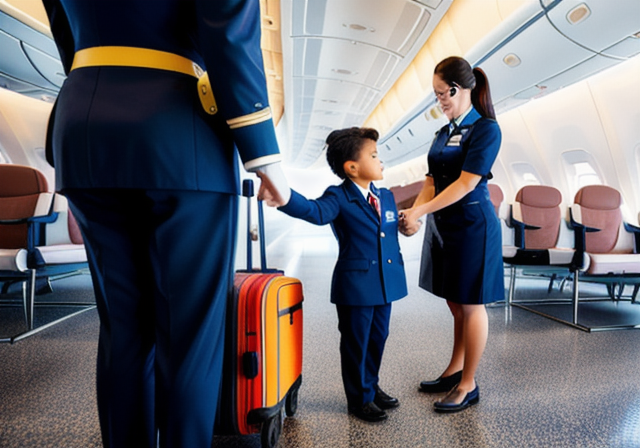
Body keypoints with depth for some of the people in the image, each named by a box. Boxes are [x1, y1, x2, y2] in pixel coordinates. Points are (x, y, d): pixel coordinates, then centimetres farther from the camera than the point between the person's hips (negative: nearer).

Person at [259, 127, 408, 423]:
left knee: (378, 338, 19)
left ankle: (371, 386, 41)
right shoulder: (339, 197, -13)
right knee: (355, 343, 9)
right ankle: (359, 398, 29)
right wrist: (284, 199, -53)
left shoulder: (387, 196, 9)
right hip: (355, 285, -6)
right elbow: (316, 211, -35)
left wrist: (398, 272, 13)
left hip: (386, 283, 7)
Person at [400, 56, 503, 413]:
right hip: (445, 226, 7)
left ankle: (469, 385, 18)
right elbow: (433, 182, 10)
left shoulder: (486, 129, -10)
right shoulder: (445, 133, 12)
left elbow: (466, 183, -19)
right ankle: (455, 371, 31)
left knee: (471, 306, 3)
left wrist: (418, 212, -21)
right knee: (456, 304, 16)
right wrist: (412, 215, -6)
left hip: (473, 226, -7)